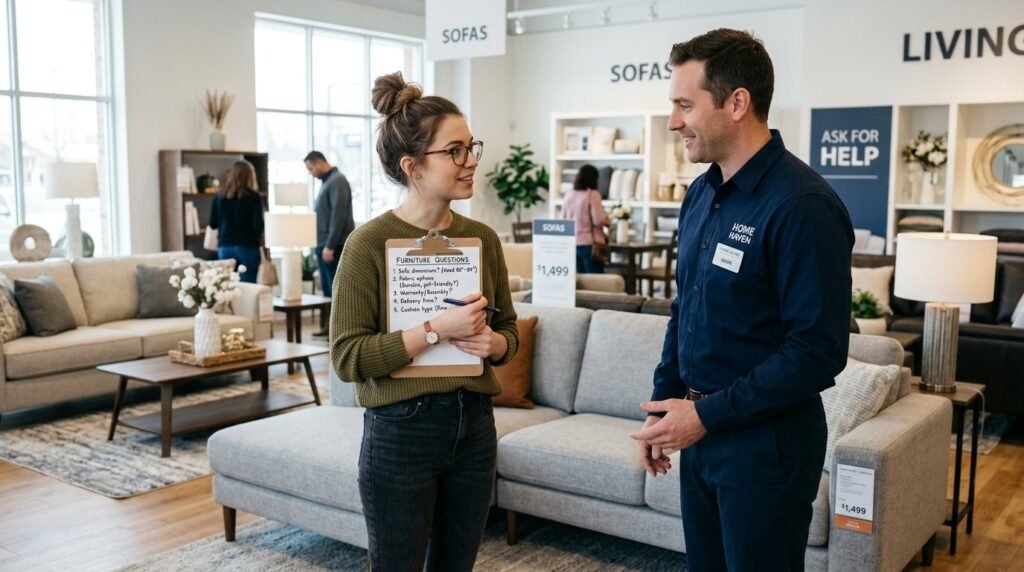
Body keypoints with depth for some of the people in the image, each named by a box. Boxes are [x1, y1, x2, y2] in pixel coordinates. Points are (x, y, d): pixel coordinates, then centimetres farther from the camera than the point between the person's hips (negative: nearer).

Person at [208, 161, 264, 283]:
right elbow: (258, 225, -10)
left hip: (224, 247, 4)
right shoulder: (254, 196, -5)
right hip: (248, 247, -3)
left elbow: (212, 224, 8)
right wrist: (262, 244, 2)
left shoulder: (220, 196, 5)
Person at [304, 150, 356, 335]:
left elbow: (339, 216, -19)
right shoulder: (327, 181, 17)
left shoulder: (337, 181, -12)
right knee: (328, 288, 11)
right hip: (324, 244, 9)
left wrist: (330, 246, -21)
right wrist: (322, 245, 16)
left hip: (334, 246, -9)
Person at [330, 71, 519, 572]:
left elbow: (510, 329, 13)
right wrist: (437, 329, -23)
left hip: (474, 426, 5)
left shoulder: (483, 238, 2)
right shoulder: (370, 243, -13)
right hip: (401, 431, -5)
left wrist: (491, 342, -10)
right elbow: (347, 356, -16)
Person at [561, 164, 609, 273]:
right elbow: (598, 220, -13)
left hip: (573, 244, 6)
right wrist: (607, 221, 7)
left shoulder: (569, 196, 7)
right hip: (590, 244, -6)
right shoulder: (593, 194, -10)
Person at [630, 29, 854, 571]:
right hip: (701, 426, 7)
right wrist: (663, 403, 11)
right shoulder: (700, 194, 6)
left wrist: (708, 415, -20)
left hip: (766, 438, -7)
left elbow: (819, 350, -22)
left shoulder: (802, 204, -20)